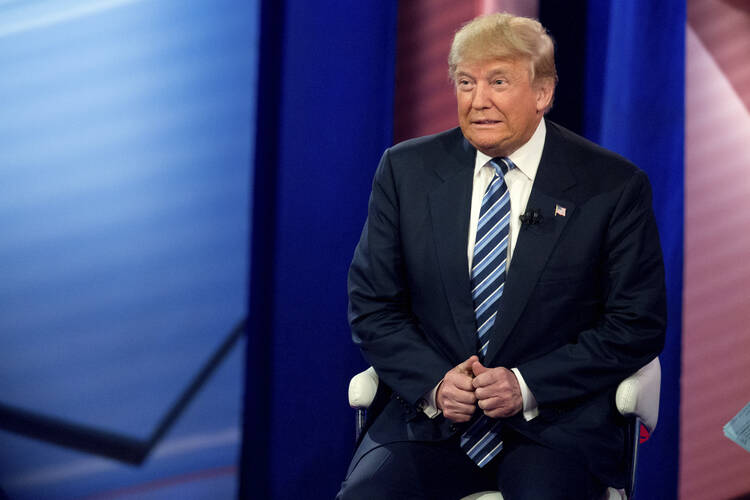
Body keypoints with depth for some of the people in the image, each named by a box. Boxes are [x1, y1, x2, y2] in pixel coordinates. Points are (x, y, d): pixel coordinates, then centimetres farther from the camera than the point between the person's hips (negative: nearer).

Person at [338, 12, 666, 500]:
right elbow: (372, 306, 9)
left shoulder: (613, 186, -1)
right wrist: (432, 383, -9)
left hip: (556, 420, -2)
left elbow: (637, 324, -1)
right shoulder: (406, 170, 6)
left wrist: (527, 386, -12)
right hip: (431, 413, 2)